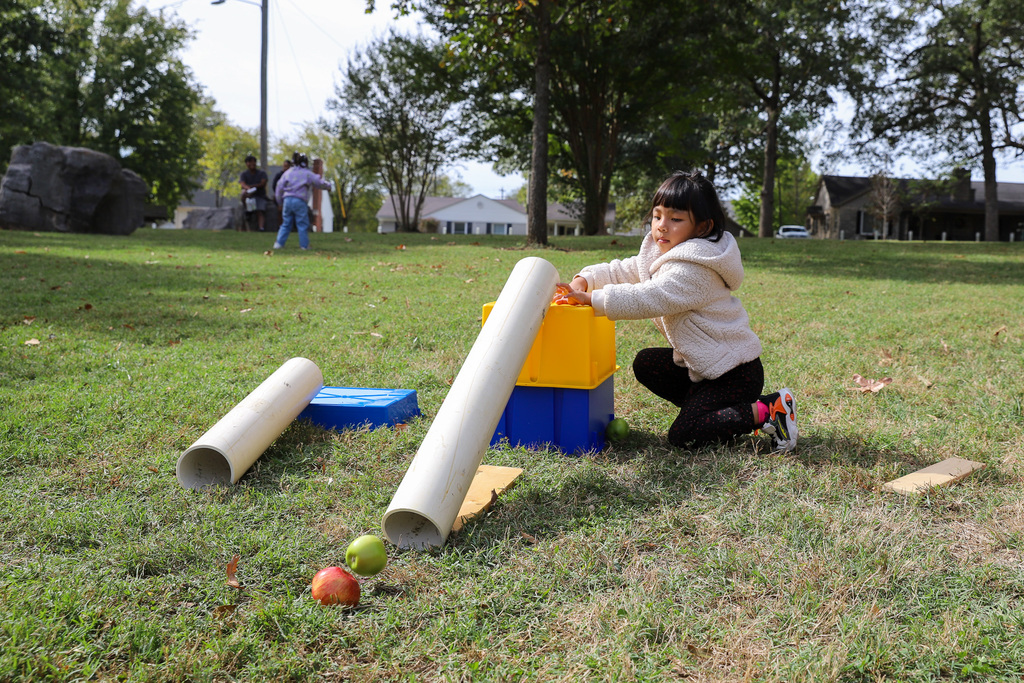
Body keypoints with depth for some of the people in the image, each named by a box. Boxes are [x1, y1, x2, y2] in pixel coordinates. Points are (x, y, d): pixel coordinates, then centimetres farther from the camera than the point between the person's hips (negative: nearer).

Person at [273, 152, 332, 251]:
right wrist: (329, 186, 25)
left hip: (287, 200, 4)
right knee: (303, 224, 4)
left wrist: (280, 202, 20)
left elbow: (279, 188, 12)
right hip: (300, 201, -4)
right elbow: (320, 182, 6)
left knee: (286, 224, 12)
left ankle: (278, 243, 5)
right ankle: (304, 245, 4)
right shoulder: (307, 173, 3)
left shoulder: (287, 172, 13)